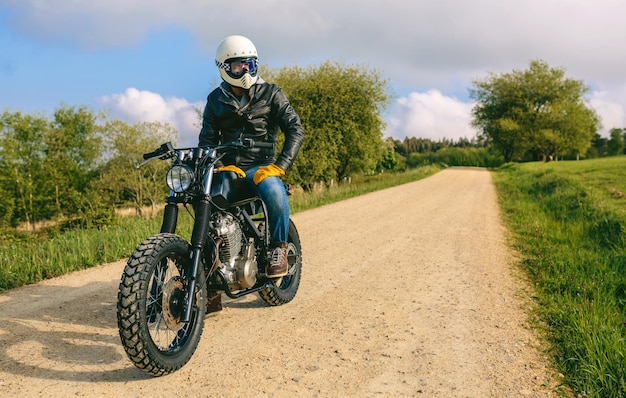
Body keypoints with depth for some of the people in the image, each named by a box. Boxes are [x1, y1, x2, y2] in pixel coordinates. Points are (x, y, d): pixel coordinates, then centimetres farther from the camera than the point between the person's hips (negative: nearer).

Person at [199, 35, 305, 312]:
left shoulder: (270, 93, 5)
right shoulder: (215, 100, 14)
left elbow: (295, 129, -3)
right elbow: (207, 139, 9)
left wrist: (280, 166, -17)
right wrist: (218, 166, -12)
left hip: (260, 167, -3)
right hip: (226, 169, 3)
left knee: (273, 188, -38)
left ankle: (279, 249, -15)